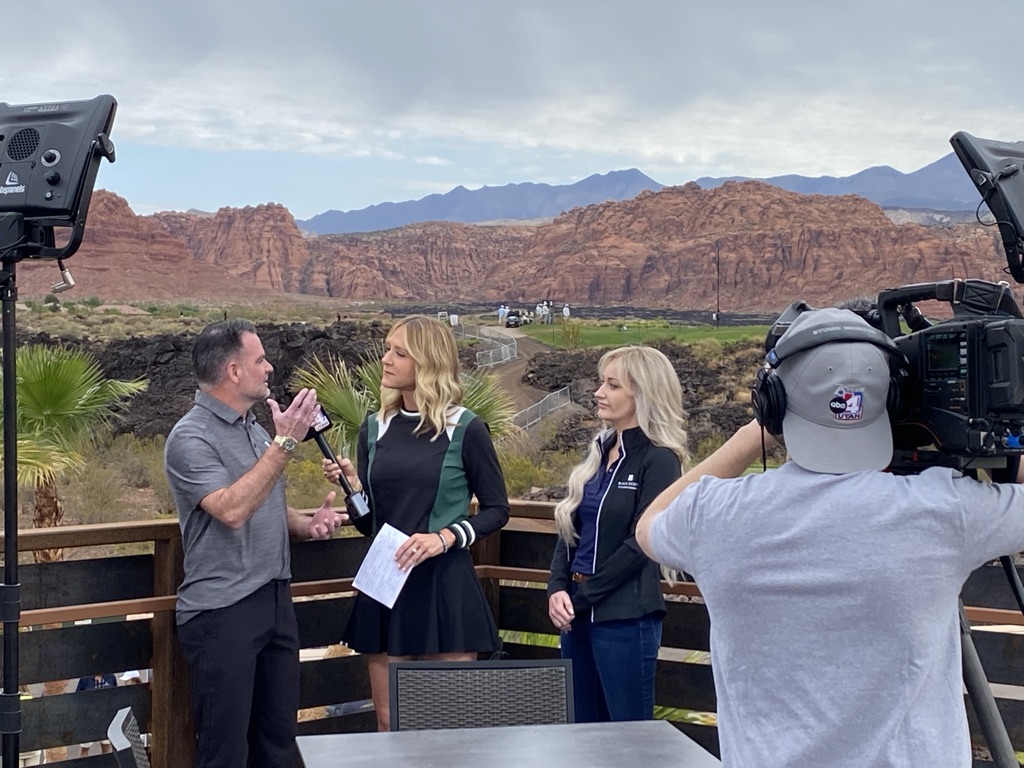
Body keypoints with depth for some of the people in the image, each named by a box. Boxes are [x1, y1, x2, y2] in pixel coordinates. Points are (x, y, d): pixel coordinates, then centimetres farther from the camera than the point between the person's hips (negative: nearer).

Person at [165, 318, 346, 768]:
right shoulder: (191, 438, -12)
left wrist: (307, 525, 3)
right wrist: (285, 443, -25)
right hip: (222, 612, -8)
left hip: (275, 600, 8)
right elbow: (232, 510, -26)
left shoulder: (255, 429, 13)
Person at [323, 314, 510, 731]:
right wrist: (352, 486, -9)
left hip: (445, 586, -4)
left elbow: (497, 510, -1)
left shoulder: (465, 429, -5)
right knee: (389, 722, 9)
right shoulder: (375, 428, 7)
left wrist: (444, 537, -15)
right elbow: (368, 522, 11)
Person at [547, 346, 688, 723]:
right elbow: (569, 527, 10)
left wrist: (581, 598, -12)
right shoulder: (600, 451, 12)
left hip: (626, 618, -8)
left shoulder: (658, 460, -10)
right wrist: (557, 589, -4)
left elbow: (641, 543, -15)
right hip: (578, 613, 8)